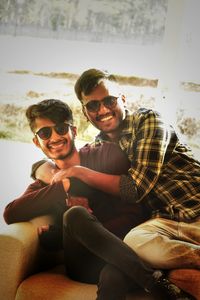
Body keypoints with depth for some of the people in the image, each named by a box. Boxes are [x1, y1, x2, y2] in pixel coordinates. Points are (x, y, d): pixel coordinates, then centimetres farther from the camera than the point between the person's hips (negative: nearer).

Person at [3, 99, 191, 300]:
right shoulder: (44, 185, 18)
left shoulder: (106, 154, 12)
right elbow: (11, 214, -4)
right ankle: (157, 283, -32)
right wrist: (64, 186, -10)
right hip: (84, 266, 3)